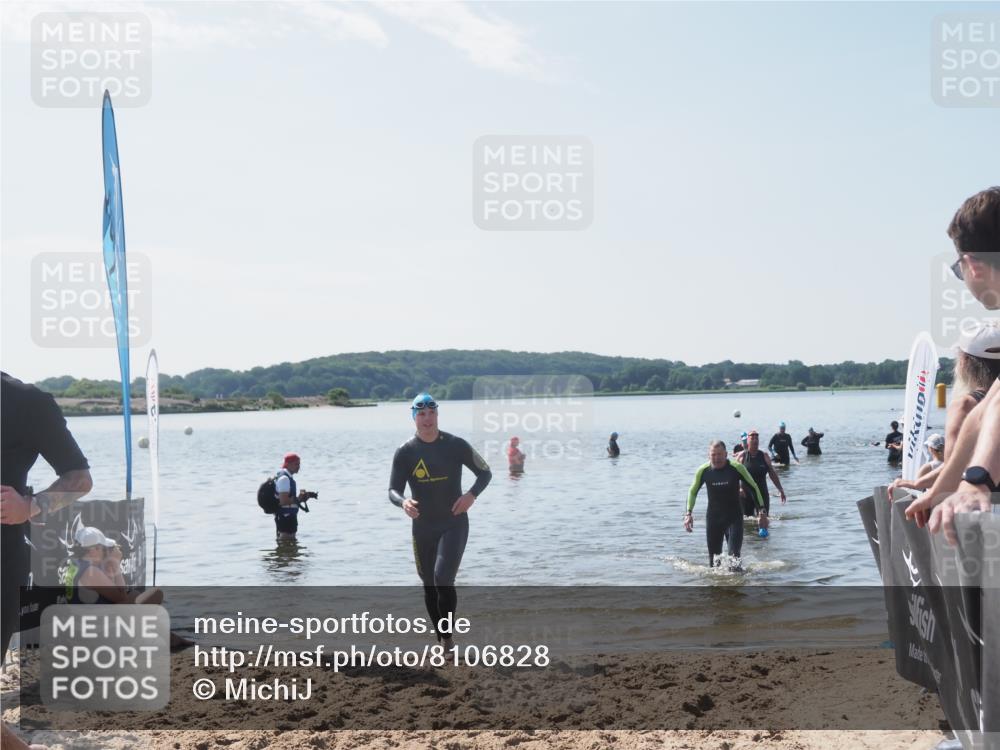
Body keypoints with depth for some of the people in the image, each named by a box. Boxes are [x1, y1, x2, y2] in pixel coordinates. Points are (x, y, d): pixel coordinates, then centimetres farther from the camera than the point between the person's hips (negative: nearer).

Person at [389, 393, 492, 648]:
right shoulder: (405, 452, -3)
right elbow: (393, 490, -4)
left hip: (454, 524, -2)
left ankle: (447, 637, -6)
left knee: (443, 579, -19)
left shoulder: (455, 445, -5)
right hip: (423, 528, 3)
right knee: (429, 586, 10)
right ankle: (442, 639, 26)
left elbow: (485, 473, 5)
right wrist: (403, 502, -29)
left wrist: (471, 494, -15)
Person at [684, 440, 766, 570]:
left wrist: (761, 508, -1)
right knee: (713, 554, 7)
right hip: (713, 517, 2)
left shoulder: (736, 468, -14)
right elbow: (693, 491, 6)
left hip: (734, 516, -2)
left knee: (734, 554, -13)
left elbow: (753, 487, 0)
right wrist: (689, 513, -3)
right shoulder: (703, 470, -9)